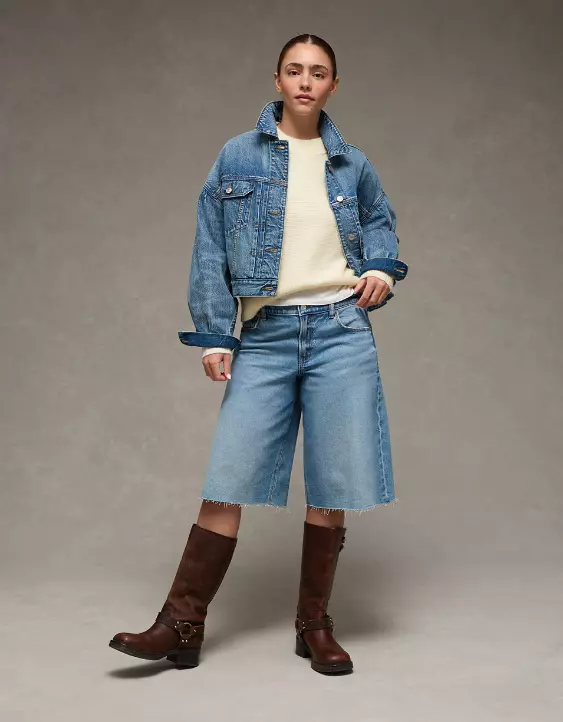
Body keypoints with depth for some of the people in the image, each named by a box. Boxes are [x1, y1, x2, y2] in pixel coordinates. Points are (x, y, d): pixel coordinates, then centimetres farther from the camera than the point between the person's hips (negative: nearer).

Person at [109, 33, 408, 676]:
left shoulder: (352, 164, 11)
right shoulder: (238, 157, 5)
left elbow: (379, 220, 28)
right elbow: (210, 251, 3)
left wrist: (381, 268, 7)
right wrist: (213, 336, -3)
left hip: (340, 331, 2)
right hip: (265, 334, -1)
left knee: (332, 489, 3)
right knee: (227, 481, -4)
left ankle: (315, 627, 18)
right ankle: (181, 625, 7)